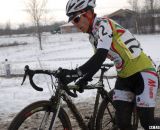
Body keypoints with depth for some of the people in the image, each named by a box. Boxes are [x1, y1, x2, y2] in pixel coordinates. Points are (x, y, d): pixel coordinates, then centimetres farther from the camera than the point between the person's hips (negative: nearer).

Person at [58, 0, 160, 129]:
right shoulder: (93, 35, 7)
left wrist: (76, 73, -39)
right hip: (124, 76, 8)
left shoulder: (103, 24, -20)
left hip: (142, 72, -8)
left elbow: (101, 56, -32)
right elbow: (97, 60, 13)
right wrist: (85, 79, -1)